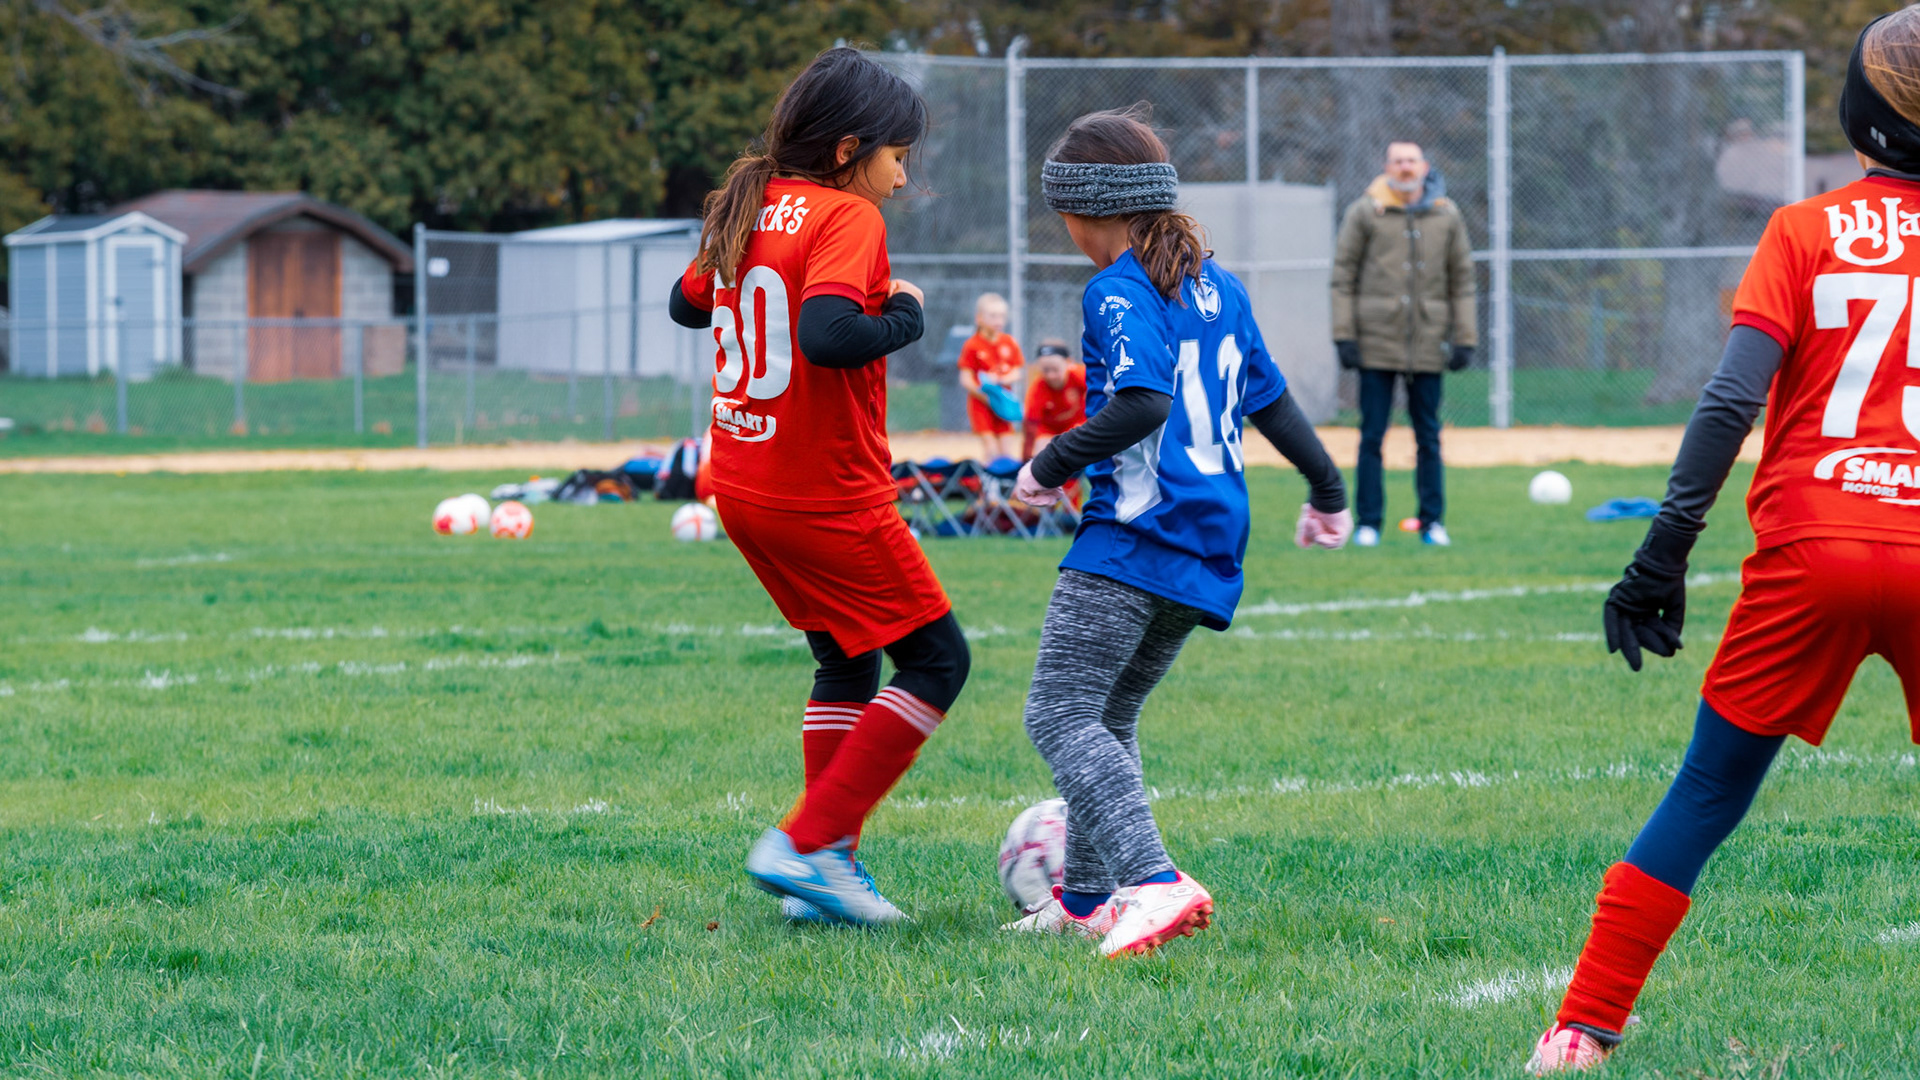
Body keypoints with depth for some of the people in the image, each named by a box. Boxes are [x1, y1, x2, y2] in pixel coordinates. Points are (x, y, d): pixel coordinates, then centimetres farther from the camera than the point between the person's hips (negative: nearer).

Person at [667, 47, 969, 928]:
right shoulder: (846, 218, -16)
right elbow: (828, 334, -32)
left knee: (846, 661, 22)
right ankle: (805, 845, -6)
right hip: (828, 497, -9)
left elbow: (687, 303, 25)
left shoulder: (748, 205, 9)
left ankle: (829, 866, 17)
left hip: (743, 488, 9)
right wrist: (903, 316, -16)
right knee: (937, 659, 2)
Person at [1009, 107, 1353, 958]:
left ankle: (1154, 881, -29)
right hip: (1209, 540, 9)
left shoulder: (1119, 293, -10)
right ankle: (1087, 899, 23)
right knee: (1109, 715, 19)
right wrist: (1326, 489, 34)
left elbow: (1143, 404, -23)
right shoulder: (1216, 285, 15)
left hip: (1134, 535, -9)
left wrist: (1053, 465, -12)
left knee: (1060, 714, -13)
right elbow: (1268, 397, 24)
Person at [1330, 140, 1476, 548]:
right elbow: (1343, 275, 2)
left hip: (1428, 344, 2)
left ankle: (1433, 521, 12)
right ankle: (1368, 523, 5)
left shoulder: (1446, 215, 8)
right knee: (1372, 435, -1)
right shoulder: (1364, 212, 2)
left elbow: (1461, 280, 11)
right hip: (1377, 342, -2)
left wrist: (1465, 339, 5)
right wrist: (1344, 335, -5)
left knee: (1428, 437, 5)